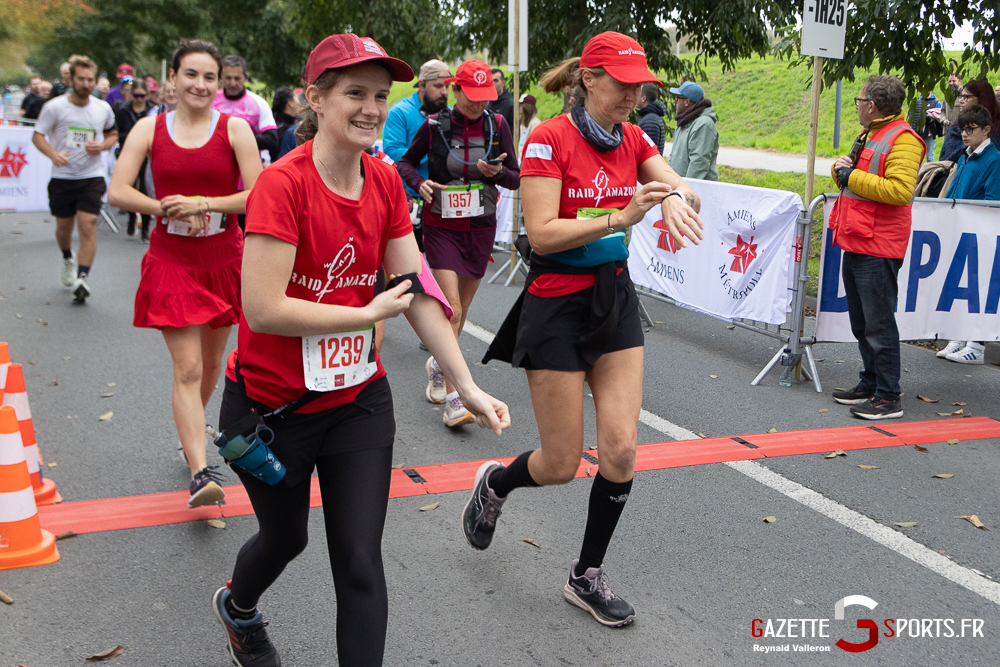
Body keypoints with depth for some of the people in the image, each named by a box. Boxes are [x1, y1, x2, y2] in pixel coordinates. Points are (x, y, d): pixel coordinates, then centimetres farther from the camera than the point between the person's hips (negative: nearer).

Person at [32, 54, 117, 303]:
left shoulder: (103, 109, 0)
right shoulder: (54, 107, -6)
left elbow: (112, 134, 15)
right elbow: (37, 135, -2)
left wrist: (103, 145, -8)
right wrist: (53, 154, -22)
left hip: (92, 176, 0)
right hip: (62, 177, 0)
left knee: (88, 225, -13)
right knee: (64, 226, 12)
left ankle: (82, 278, -12)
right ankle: (68, 259, 44)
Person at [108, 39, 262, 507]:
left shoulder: (235, 129, -2)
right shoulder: (149, 129, 2)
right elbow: (118, 191, -4)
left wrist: (202, 203, -18)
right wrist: (169, 209, -16)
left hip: (224, 260, 1)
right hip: (171, 261, -1)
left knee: (211, 362, 16)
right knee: (187, 368, -8)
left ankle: (190, 433, 43)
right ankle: (200, 473, -10)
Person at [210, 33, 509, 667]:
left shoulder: (386, 182, -4)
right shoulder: (283, 183, -22)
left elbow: (419, 292, -2)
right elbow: (264, 310, -27)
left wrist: (469, 386, -6)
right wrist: (370, 312, -19)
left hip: (360, 401, 4)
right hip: (272, 406, -3)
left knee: (360, 560, 2)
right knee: (286, 537, 21)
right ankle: (237, 605, 57)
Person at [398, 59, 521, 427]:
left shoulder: (497, 125, -2)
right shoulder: (434, 125, -7)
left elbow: (516, 179, 2)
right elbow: (406, 162, 8)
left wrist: (497, 172, -20)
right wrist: (420, 183, -13)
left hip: (481, 228, 3)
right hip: (442, 227, -3)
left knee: (461, 309, 14)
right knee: (451, 310, -13)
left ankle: (438, 365, 42)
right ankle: (452, 399, -12)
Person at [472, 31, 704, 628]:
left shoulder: (632, 138, 6)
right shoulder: (549, 140, -14)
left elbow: (682, 190, -4)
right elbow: (542, 235, -20)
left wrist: (676, 199, -28)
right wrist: (622, 218, -28)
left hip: (616, 298, 6)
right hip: (558, 305, -6)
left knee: (621, 450, 0)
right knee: (561, 464, 1)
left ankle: (588, 577, 20)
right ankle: (495, 483, 38)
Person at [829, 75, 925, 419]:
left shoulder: (902, 139, -12)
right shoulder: (868, 134, 19)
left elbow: (900, 190, -24)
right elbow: (853, 178, 29)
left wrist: (852, 176, -18)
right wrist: (840, 168, 6)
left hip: (878, 248, -10)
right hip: (855, 242, 10)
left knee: (879, 323, -7)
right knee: (861, 322, 16)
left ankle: (888, 397, -2)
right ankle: (869, 384, 27)